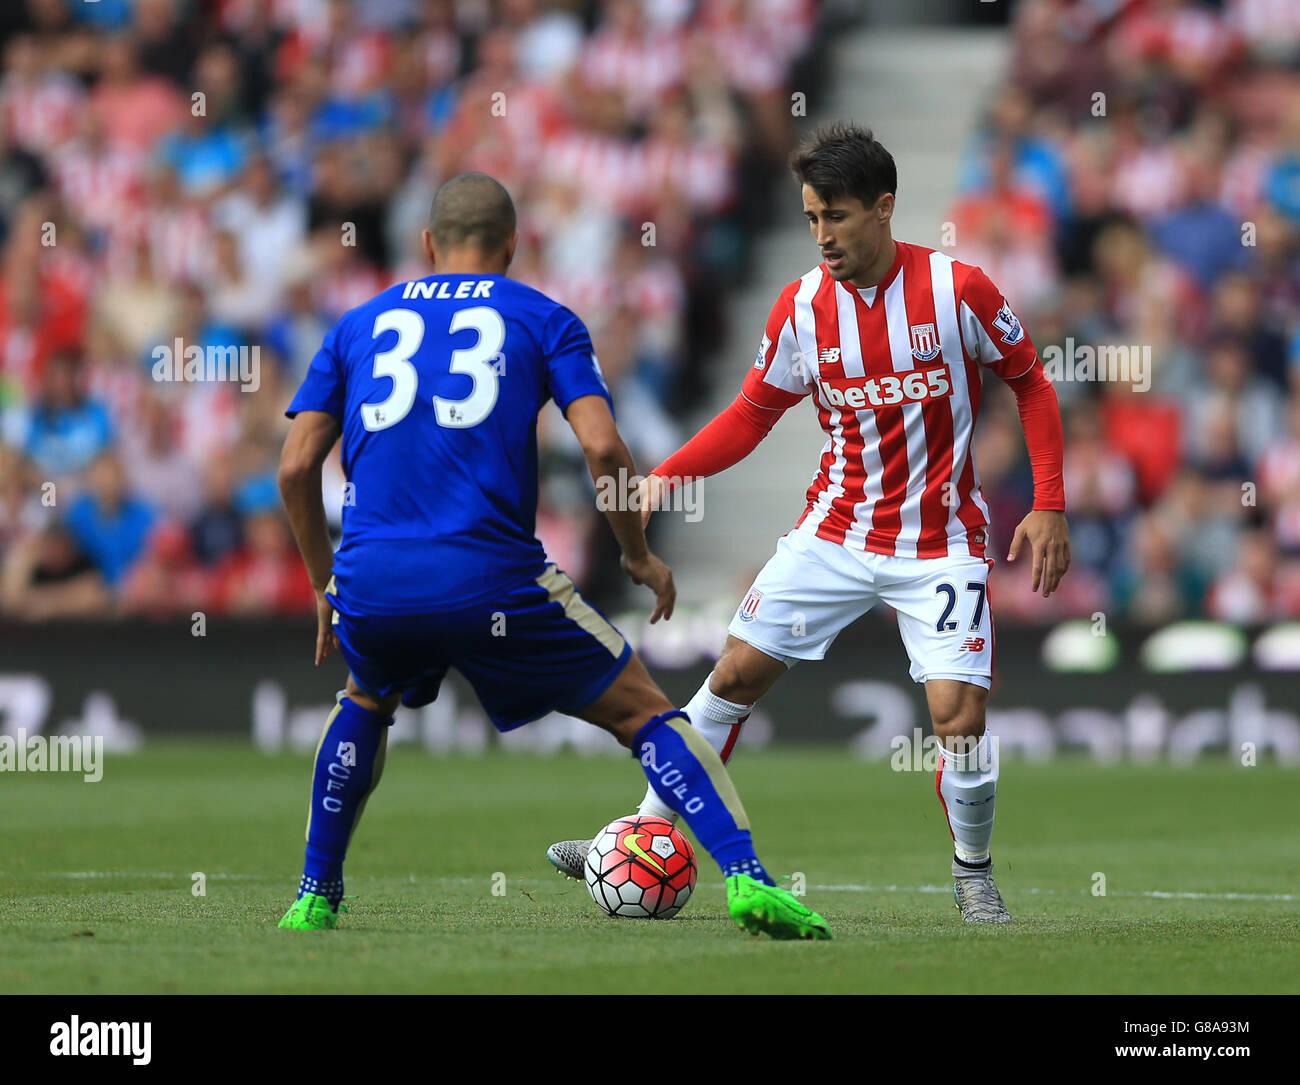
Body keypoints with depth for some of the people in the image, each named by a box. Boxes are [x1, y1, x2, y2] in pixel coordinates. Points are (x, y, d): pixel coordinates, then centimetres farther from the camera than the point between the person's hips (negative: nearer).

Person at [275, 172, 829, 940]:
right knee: (642, 709, 9)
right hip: (491, 580, -3)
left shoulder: (361, 323, 21)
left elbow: (297, 466, 15)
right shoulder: (543, 319, 12)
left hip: (370, 582, 3)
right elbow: (602, 447, -1)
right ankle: (748, 881, -8)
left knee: (367, 700, 35)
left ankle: (316, 899, 30)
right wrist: (641, 556, 13)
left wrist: (326, 584, 26)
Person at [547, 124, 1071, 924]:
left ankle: (975, 873, 10)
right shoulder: (802, 307, -4)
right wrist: (671, 472, -9)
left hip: (940, 542, -3)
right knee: (736, 675, -1)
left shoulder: (957, 289, -13)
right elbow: (754, 412, 7)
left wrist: (1049, 506, -7)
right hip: (835, 532, 3)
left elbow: (1031, 383, -1)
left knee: (958, 713, -15)